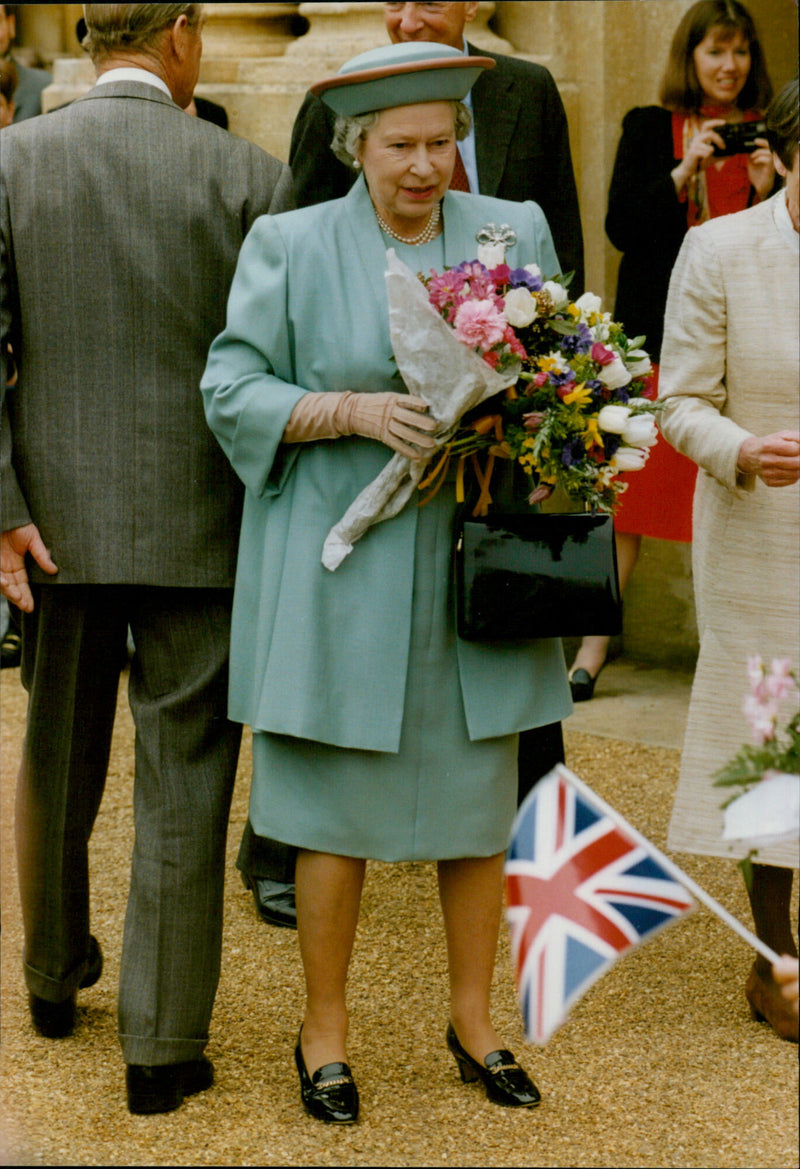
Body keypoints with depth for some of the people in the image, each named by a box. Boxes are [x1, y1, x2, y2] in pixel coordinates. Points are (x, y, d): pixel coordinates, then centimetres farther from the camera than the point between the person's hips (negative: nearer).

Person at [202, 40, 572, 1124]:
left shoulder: (514, 233, 7)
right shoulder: (290, 246, -1)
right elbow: (233, 387, -3)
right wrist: (353, 410, -17)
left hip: (474, 566, 3)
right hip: (342, 568, -2)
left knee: (479, 798, 9)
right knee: (336, 807, 2)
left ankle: (474, 1021, 25)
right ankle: (325, 1030, 18)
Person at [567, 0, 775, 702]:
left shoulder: (765, 139, 10)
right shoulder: (649, 129, 8)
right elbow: (621, 226, -1)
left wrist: (766, 191, -10)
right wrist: (685, 171, -13)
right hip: (657, 333, -1)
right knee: (629, 485, -2)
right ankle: (595, 644, 3)